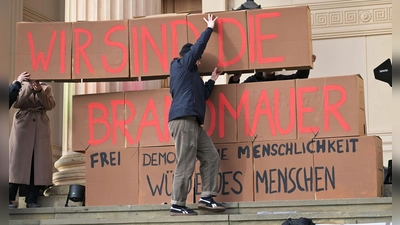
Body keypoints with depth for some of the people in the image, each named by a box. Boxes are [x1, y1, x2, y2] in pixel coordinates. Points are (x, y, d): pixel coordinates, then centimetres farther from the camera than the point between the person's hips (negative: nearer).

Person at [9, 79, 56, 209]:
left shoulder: (46, 88, 13)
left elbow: (50, 105, -2)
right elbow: (15, 103, -6)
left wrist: (40, 91, -14)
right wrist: (29, 88, -13)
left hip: (41, 129, 2)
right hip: (22, 126, -2)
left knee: (38, 164, -2)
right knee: (17, 161, -3)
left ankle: (32, 200, 1)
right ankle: (10, 200, -1)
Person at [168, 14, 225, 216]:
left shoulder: (189, 75, 31)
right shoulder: (181, 64, 7)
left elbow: (201, 95, 29)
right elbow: (199, 46, 4)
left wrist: (212, 80, 30)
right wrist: (210, 28, 16)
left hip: (192, 122, 10)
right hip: (184, 120, -10)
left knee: (211, 157, 5)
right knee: (185, 165, -10)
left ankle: (206, 198, 4)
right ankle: (177, 206, -8)